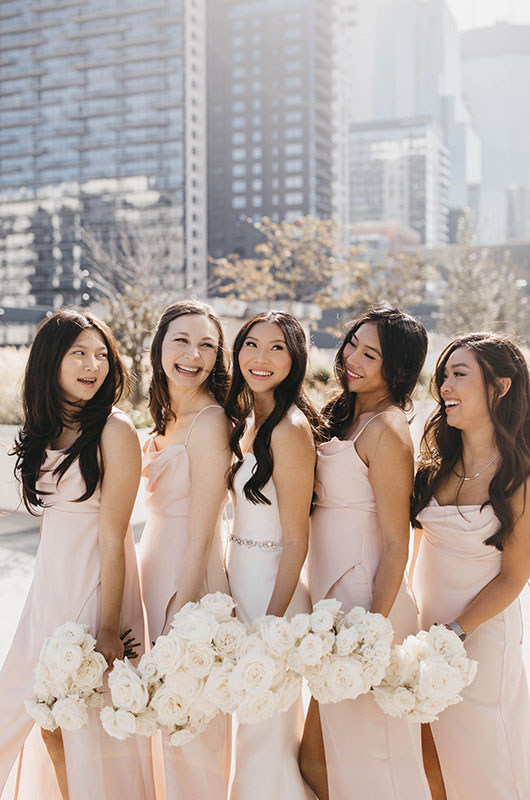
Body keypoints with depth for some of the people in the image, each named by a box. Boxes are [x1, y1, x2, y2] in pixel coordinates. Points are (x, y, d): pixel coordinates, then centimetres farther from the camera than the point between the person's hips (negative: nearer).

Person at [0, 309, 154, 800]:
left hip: (98, 584, -6)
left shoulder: (114, 431, -15)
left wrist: (108, 629, -17)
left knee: (94, 721, 6)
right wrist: (47, 590, 12)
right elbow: (50, 519, 12)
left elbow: (113, 537, -17)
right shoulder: (47, 431, 6)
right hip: (50, 583, 7)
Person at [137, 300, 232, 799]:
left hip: (190, 574, -8)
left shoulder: (209, 421, -19)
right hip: (154, 566, 8)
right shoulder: (168, 416, 8)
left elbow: (200, 535, -20)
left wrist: (181, 618, -19)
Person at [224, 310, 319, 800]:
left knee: (265, 735, 5)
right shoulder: (249, 419, 8)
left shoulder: (289, 428, -20)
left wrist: (270, 623, -19)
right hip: (241, 576, 9)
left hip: (273, 585, -9)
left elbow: (296, 542, -19)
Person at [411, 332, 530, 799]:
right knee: (430, 753, 18)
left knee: (481, 759, 11)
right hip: (425, 618, 5)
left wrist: (453, 634, -17)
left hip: (481, 630, -5)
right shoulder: (439, 460, -2)